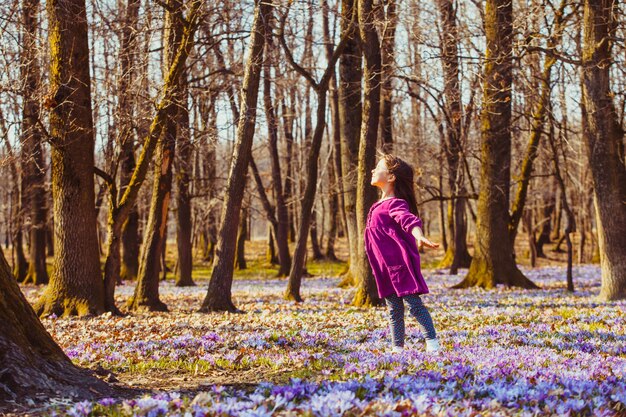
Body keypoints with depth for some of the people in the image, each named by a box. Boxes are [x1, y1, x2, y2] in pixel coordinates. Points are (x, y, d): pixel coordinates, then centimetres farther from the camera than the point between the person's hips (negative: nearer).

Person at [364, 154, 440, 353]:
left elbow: (409, 220, -34)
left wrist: (420, 237, -54)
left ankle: (432, 343, -4)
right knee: (394, 310, 12)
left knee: (414, 305, -7)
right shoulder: (380, 205, 14)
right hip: (386, 268, 9)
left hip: (400, 265, -9)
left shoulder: (395, 204, -14)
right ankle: (397, 347, 18)